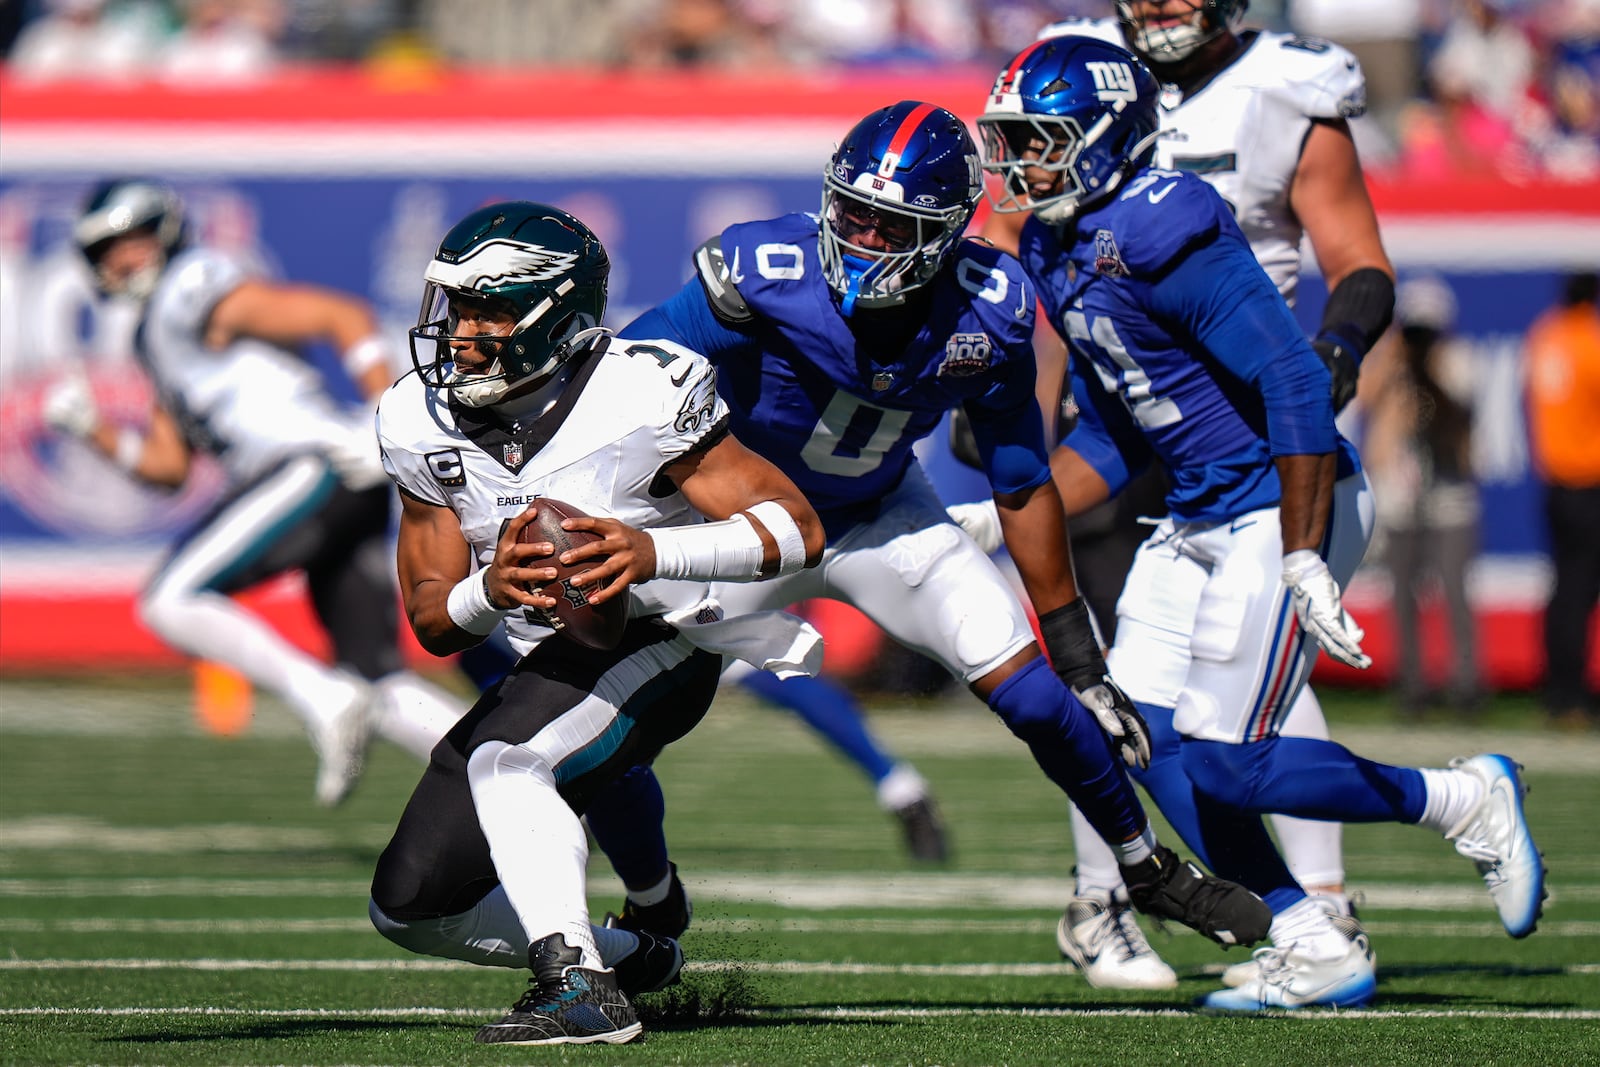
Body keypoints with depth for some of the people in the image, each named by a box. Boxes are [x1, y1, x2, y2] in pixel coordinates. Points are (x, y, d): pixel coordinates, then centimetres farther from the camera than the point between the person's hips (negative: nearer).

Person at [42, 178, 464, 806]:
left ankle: (323, 698, -20)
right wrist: (89, 428, 16)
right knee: (382, 687, 5)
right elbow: (168, 466, 29)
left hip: (316, 465, -9)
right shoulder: (158, 338, 27)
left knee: (172, 601, -12)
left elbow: (345, 317, -8)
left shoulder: (194, 289, -1)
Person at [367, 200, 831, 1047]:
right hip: (548, 661, 7)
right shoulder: (421, 426, -6)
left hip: (660, 640, -7)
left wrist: (655, 553, -38)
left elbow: (799, 530, -22)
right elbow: (434, 624, -4)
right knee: (410, 905, 2)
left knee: (506, 760, -34)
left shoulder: (637, 400, -22)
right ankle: (634, 958, 19)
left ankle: (581, 986, -32)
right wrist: (491, 589, -29)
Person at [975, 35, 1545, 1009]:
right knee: (1141, 734, 3)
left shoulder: (1162, 233, -22)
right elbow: (1109, 438, 19)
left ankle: (1467, 801, 9)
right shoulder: (1059, 254, 9)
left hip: (1284, 512, -10)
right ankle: (1315, 953, 10)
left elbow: (1296, 385, -25)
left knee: (1223, 763, -10)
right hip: (1201, 517, 10)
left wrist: (1303, 562, -27)